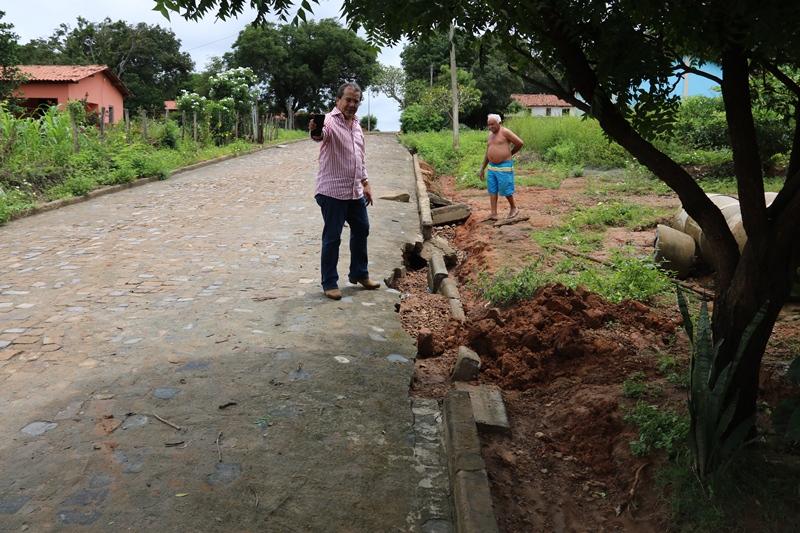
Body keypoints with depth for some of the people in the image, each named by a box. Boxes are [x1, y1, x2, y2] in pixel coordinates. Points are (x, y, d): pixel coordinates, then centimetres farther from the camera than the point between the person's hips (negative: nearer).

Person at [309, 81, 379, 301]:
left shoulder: (356, 124, 11)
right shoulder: (330, 121, -14)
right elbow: (321, 134, -38)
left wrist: (365, 183, 17)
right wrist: (316, 133, -61)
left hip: (355, 192, 8)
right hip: (333, 192, -8)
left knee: (361, 230, 17)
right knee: (332, 238, 0)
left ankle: (359, 274, 34)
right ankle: (329, 283, 12)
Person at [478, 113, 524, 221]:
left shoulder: (505, 132, -8)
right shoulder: (490, 135, 14)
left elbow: (520, 143, -10)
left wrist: (510, 153, 3)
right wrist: (482, 169, 17)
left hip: (504, 166, -8)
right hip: (492, 167, 8)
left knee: (505, 189, -2)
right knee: (492, 190, 5)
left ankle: (513, 208, 19)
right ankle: (493, 214, 8)